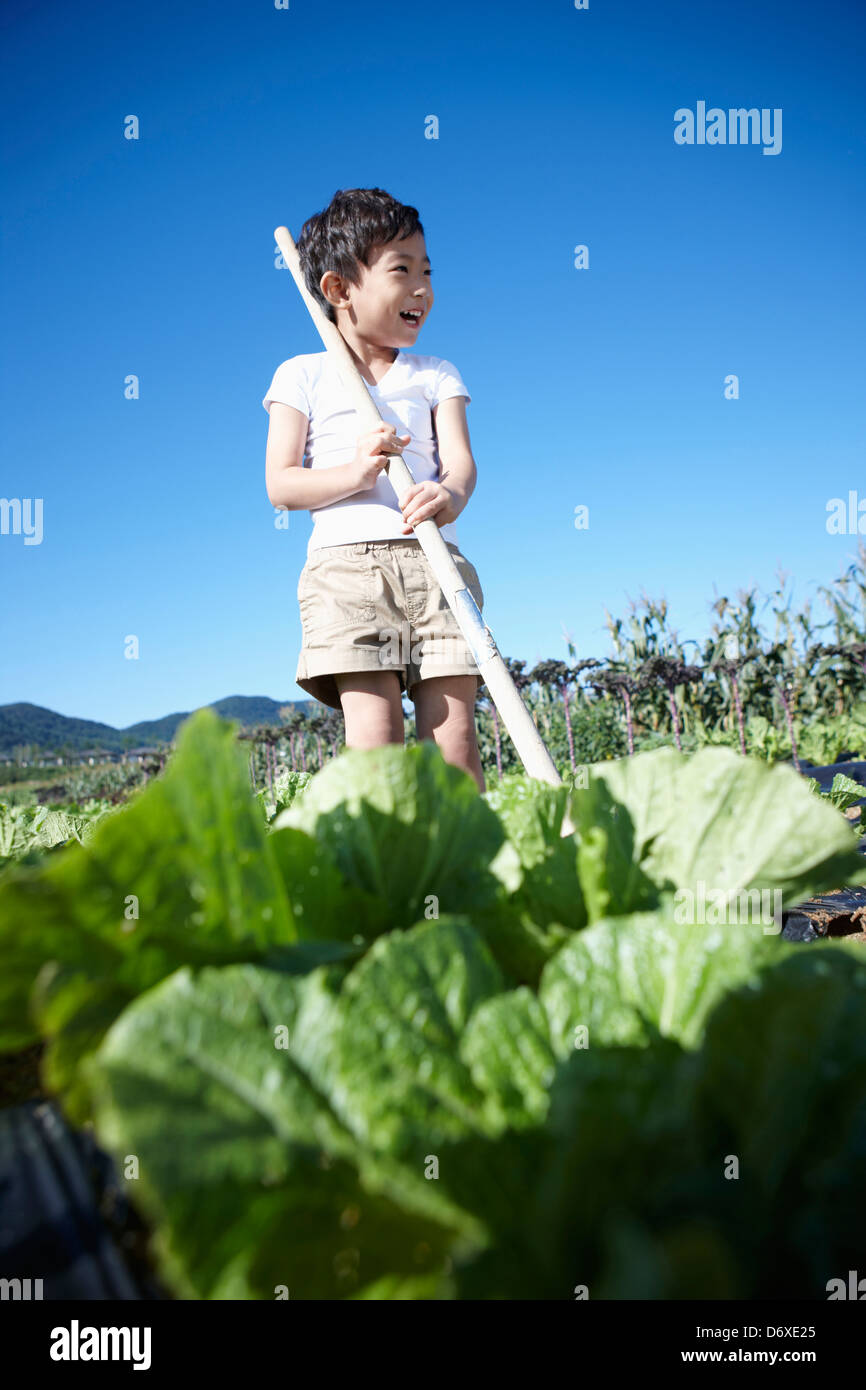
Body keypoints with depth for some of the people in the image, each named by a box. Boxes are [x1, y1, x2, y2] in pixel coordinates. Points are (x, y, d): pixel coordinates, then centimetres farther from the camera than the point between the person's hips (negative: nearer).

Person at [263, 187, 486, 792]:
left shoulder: (438, 375, 20)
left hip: (437, 563, 2)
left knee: (455, 738, -5)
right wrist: (354, 473, -14)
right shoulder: (304, 376, 13)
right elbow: (280, 484, 5)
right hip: (348, 563, -2)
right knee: (375, 740, -12)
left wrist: (450, 494, -22)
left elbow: (460, 458, 3)